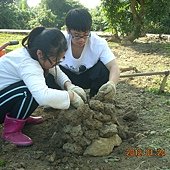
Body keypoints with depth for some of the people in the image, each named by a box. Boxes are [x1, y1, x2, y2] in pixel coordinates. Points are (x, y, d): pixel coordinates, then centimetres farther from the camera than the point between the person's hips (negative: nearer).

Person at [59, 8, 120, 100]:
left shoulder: (99, 43, -23)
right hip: (65, 76, 0)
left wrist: (112, 83, -54)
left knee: (105, 67, -30)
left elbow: (113, 66, -31)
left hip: (89, 77, 1)